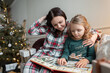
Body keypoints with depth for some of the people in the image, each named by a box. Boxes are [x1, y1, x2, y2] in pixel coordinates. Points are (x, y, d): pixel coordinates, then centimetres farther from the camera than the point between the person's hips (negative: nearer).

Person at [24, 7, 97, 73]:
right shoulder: (48, 27, 3)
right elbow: (31, 31, 2)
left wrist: (94, 37, -24)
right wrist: (43, 18, -3)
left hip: (57, 57, -2)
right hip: (43, 53, 3)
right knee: (28, 66, -24)